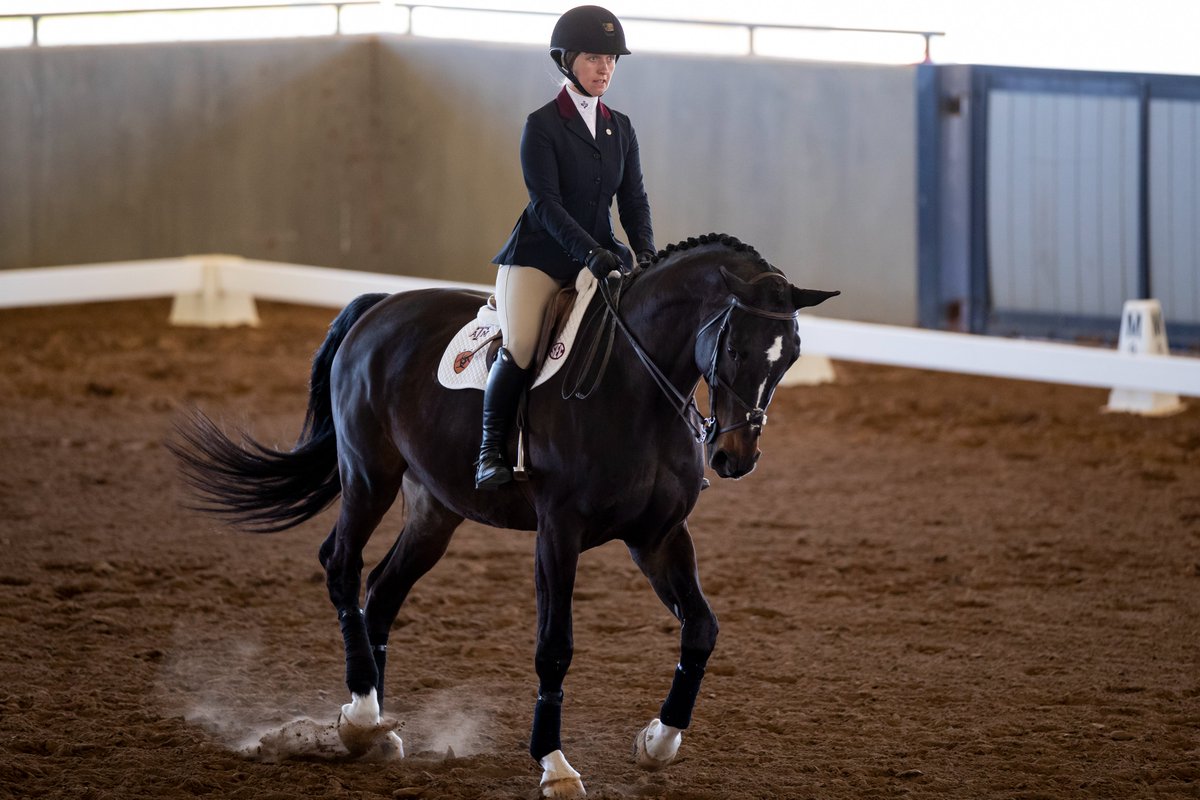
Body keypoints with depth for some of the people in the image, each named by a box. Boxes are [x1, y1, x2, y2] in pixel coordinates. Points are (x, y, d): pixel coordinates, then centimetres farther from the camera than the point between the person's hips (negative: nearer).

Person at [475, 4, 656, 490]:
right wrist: (591, 252, -25)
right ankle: (490, 454, -13)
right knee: (518, 349, -23)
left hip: (601, 256, 5)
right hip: (541, 257, -5)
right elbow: (545, 204, -14)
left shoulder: (620, 129, 11)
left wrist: (646, 252, -10)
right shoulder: (542, 126, -6)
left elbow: (633, 201, 9)